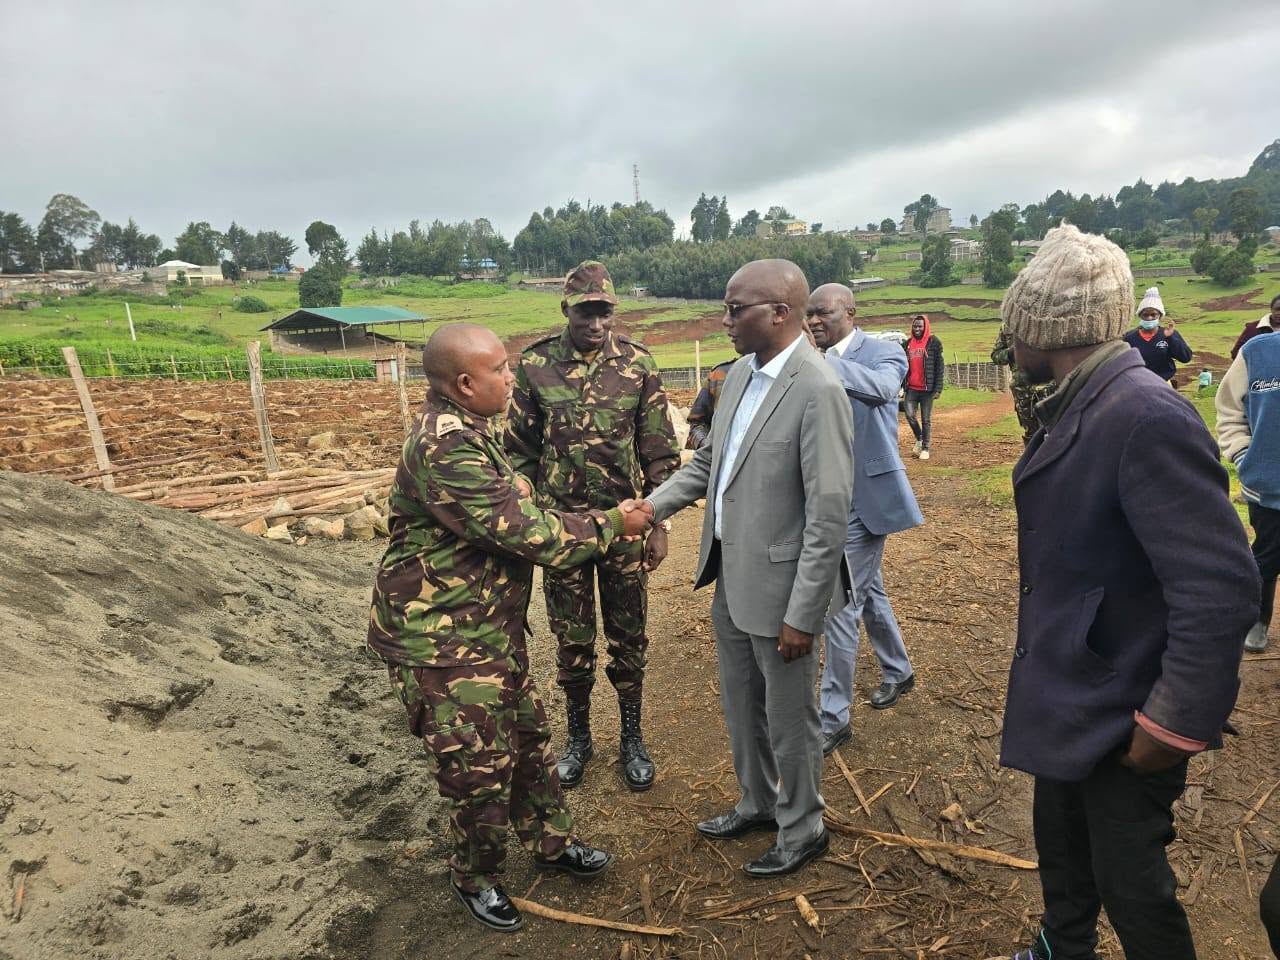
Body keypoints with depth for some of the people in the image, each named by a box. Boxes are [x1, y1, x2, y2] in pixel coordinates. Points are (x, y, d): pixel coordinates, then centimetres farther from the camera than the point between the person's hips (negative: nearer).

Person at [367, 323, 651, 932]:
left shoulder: (465, 430, 7)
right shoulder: (446, 448, -27)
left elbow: (514, 517, 14)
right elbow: (527, 534, -26)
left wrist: (591, 525, 7)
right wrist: (609, 526, -14)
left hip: (490, 630, 9)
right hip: (442, 642, -9)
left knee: (527, 738, 20)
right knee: (479, 768, 7)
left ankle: (551, 843, 41)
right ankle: (476, 879, 33)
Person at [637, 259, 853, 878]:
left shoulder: (818, 392, -22)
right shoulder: (741, 373, 4)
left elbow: (828, 517, -21)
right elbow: (709, 460, 13)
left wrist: (801, 616, -18)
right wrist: (652, 505, -1)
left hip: (779, 588, -8)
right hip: (730, 580, 8)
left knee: (788, 718, 14)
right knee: (740, 706, 24)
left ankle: (802, 830, 39)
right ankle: (757, 803, 49)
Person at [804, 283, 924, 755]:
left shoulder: (884, 352, -12)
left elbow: (880, 387, -37)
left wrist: (820, 361, -50)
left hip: (865, 498, -7)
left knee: (841, 605, -6)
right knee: (868, 590, 22)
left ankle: (833, 717, 8)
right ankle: (898, 670, 45)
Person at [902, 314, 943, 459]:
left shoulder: (934, 342, -2)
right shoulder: (908, 343, 11)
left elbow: (939, 367, -5)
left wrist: (938, 389, -11)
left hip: (927, 388, -4)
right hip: (911, 388, 4)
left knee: (926, 419, 2)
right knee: (910, 416, -2)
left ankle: (925, 448, 13)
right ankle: (919, 439, 23)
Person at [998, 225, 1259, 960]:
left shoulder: (1147, 416, -27)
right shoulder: (1076, 407, 2)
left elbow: (1222, 590, -29)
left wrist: (1173, 727, -23)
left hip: (1120, 714, -9)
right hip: (1068, 697, 9)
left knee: (1132, 885, 13)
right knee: (1061, 849, 27)